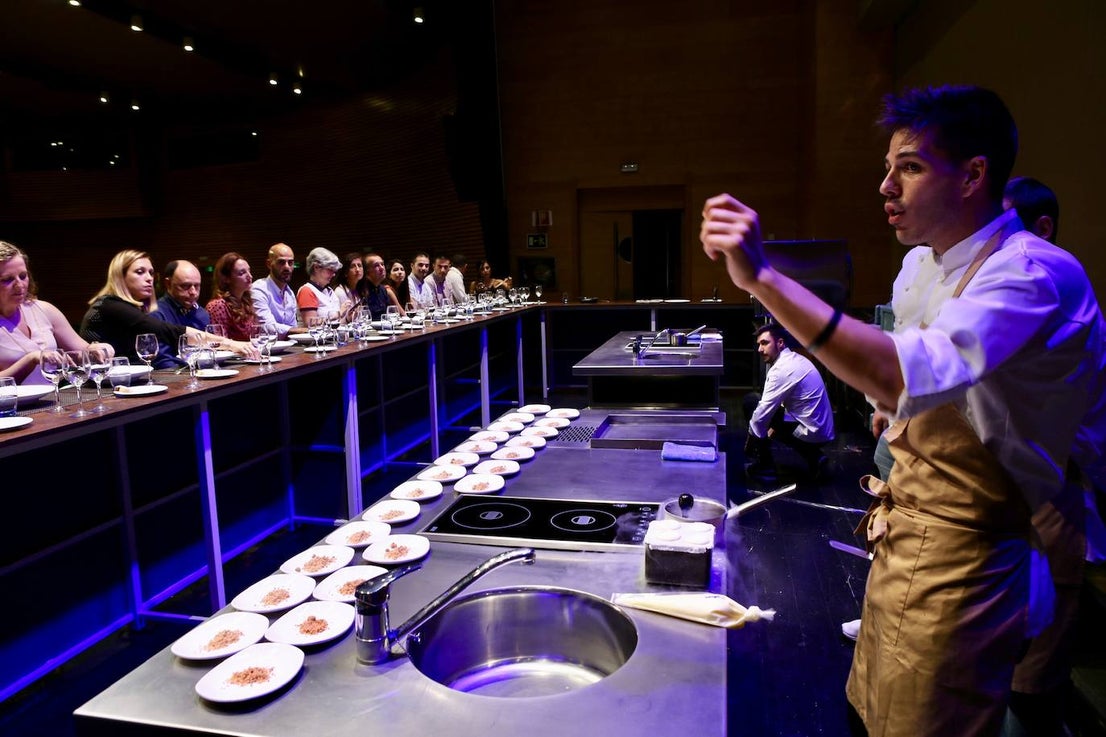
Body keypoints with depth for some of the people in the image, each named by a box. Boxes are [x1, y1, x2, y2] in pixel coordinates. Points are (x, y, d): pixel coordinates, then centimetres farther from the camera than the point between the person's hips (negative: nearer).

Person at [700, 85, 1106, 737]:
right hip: (903, 533, 8)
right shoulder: (921, 264, 7)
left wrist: (762, 277, -41)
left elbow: (911, 374, -40)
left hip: (963, 558, -8)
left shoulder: (1035, 274, -22)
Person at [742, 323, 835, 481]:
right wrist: (775, 427, 15)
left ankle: (765, 467, 3)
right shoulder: (795, 359, 8)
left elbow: (762, 412, -18)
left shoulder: (782, 369, -20)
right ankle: (813, 457, 14)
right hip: (822, 430, 9)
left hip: (811, 433, -9)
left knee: (752, 403, -5)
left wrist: (750, 443, -5)